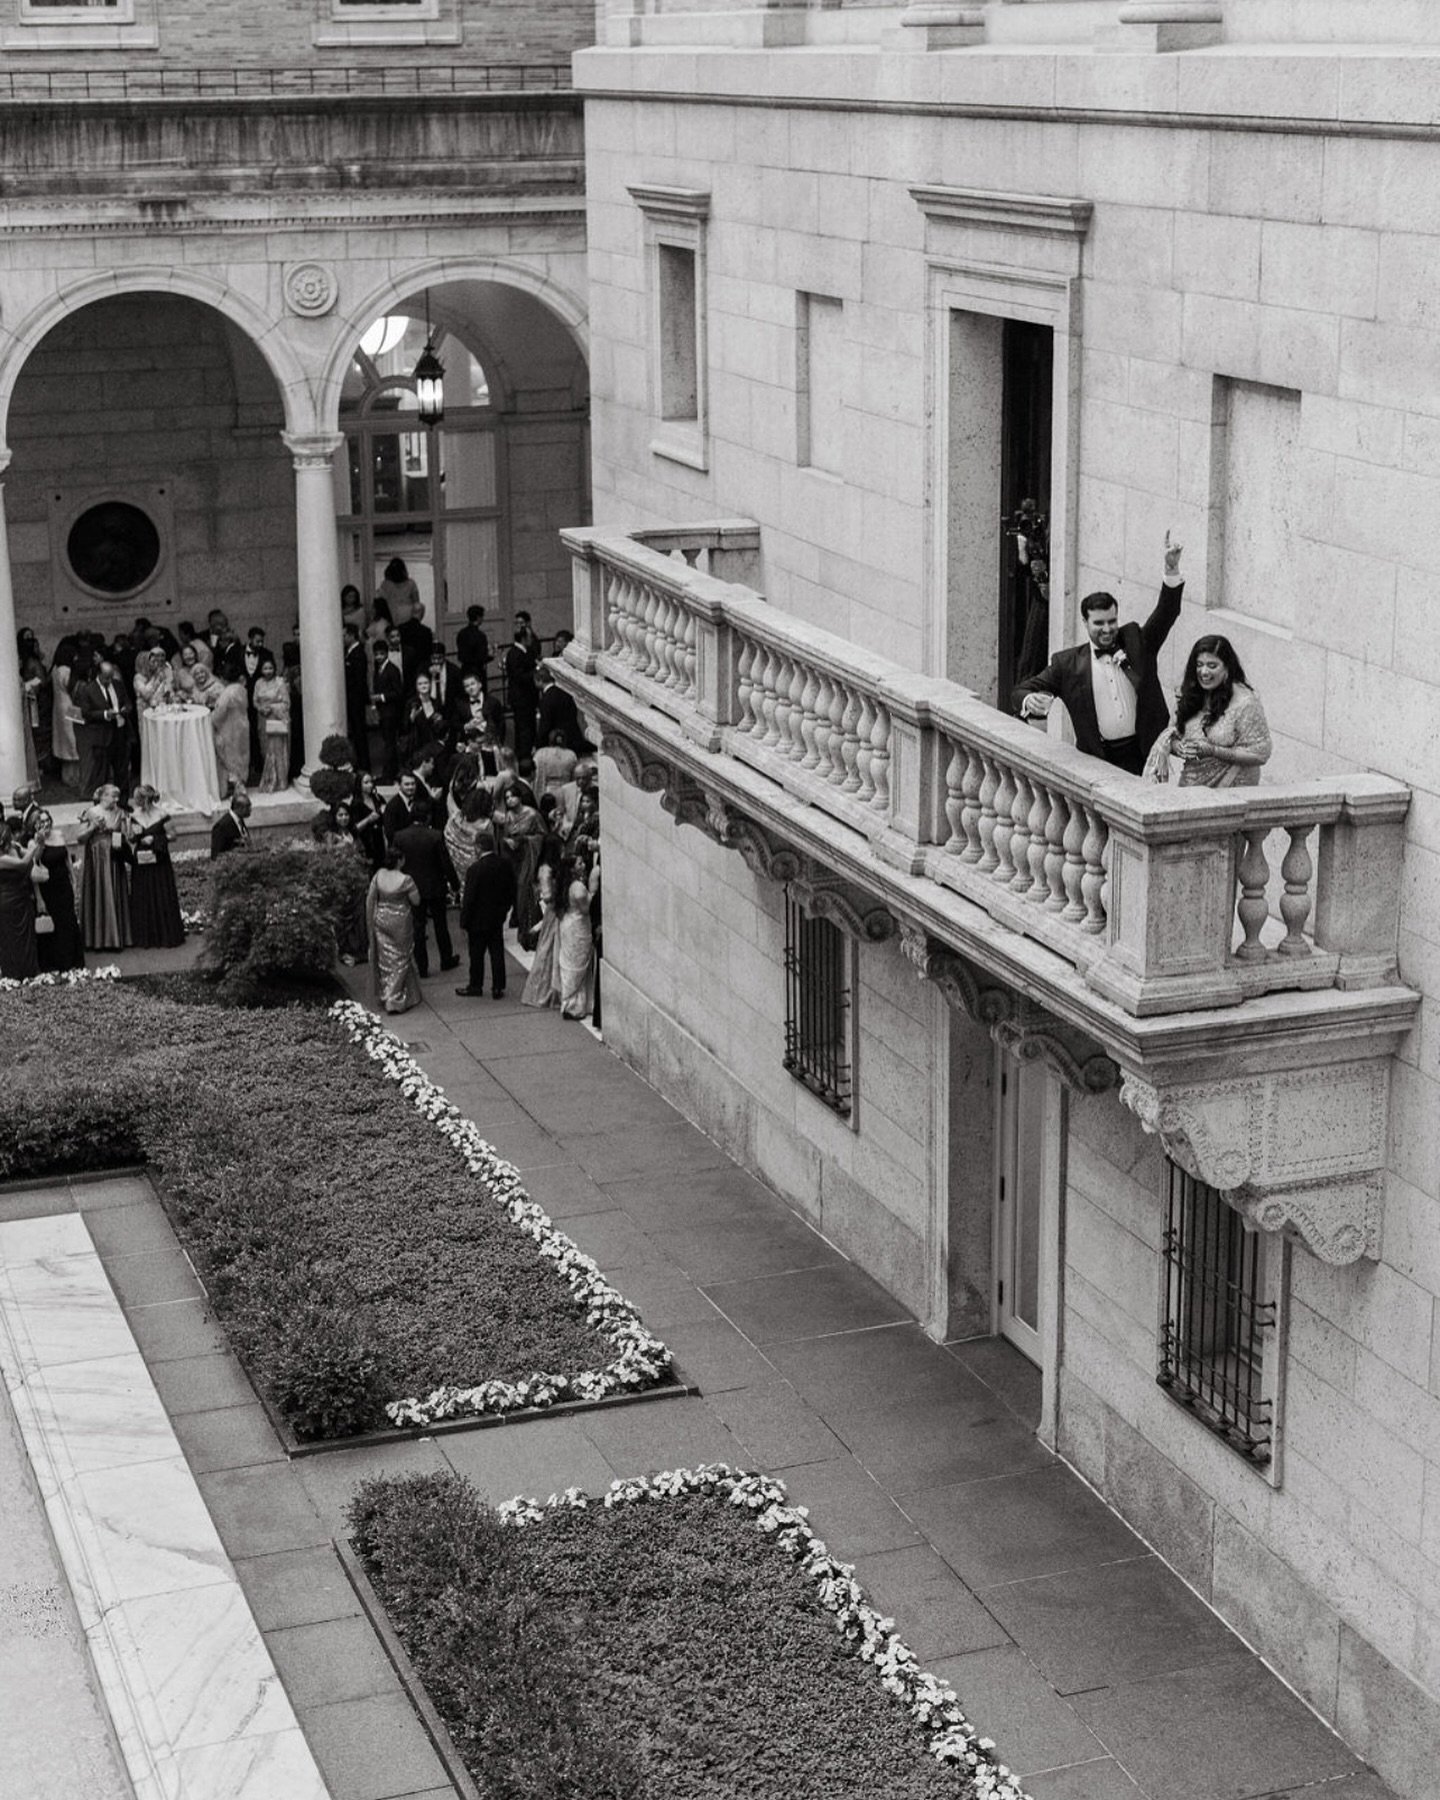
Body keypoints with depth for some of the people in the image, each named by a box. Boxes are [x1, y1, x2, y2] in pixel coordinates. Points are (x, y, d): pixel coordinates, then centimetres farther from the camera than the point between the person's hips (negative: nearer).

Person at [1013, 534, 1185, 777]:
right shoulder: (1068, 663, 4)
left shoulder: (1136, 643, 9)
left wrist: (1172, 570, -15)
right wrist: (1030, 701, -21)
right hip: (1099, 761, -1)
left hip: (1143, 757, 1)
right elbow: (1021, 692, 5)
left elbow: (1166, 613, 0)